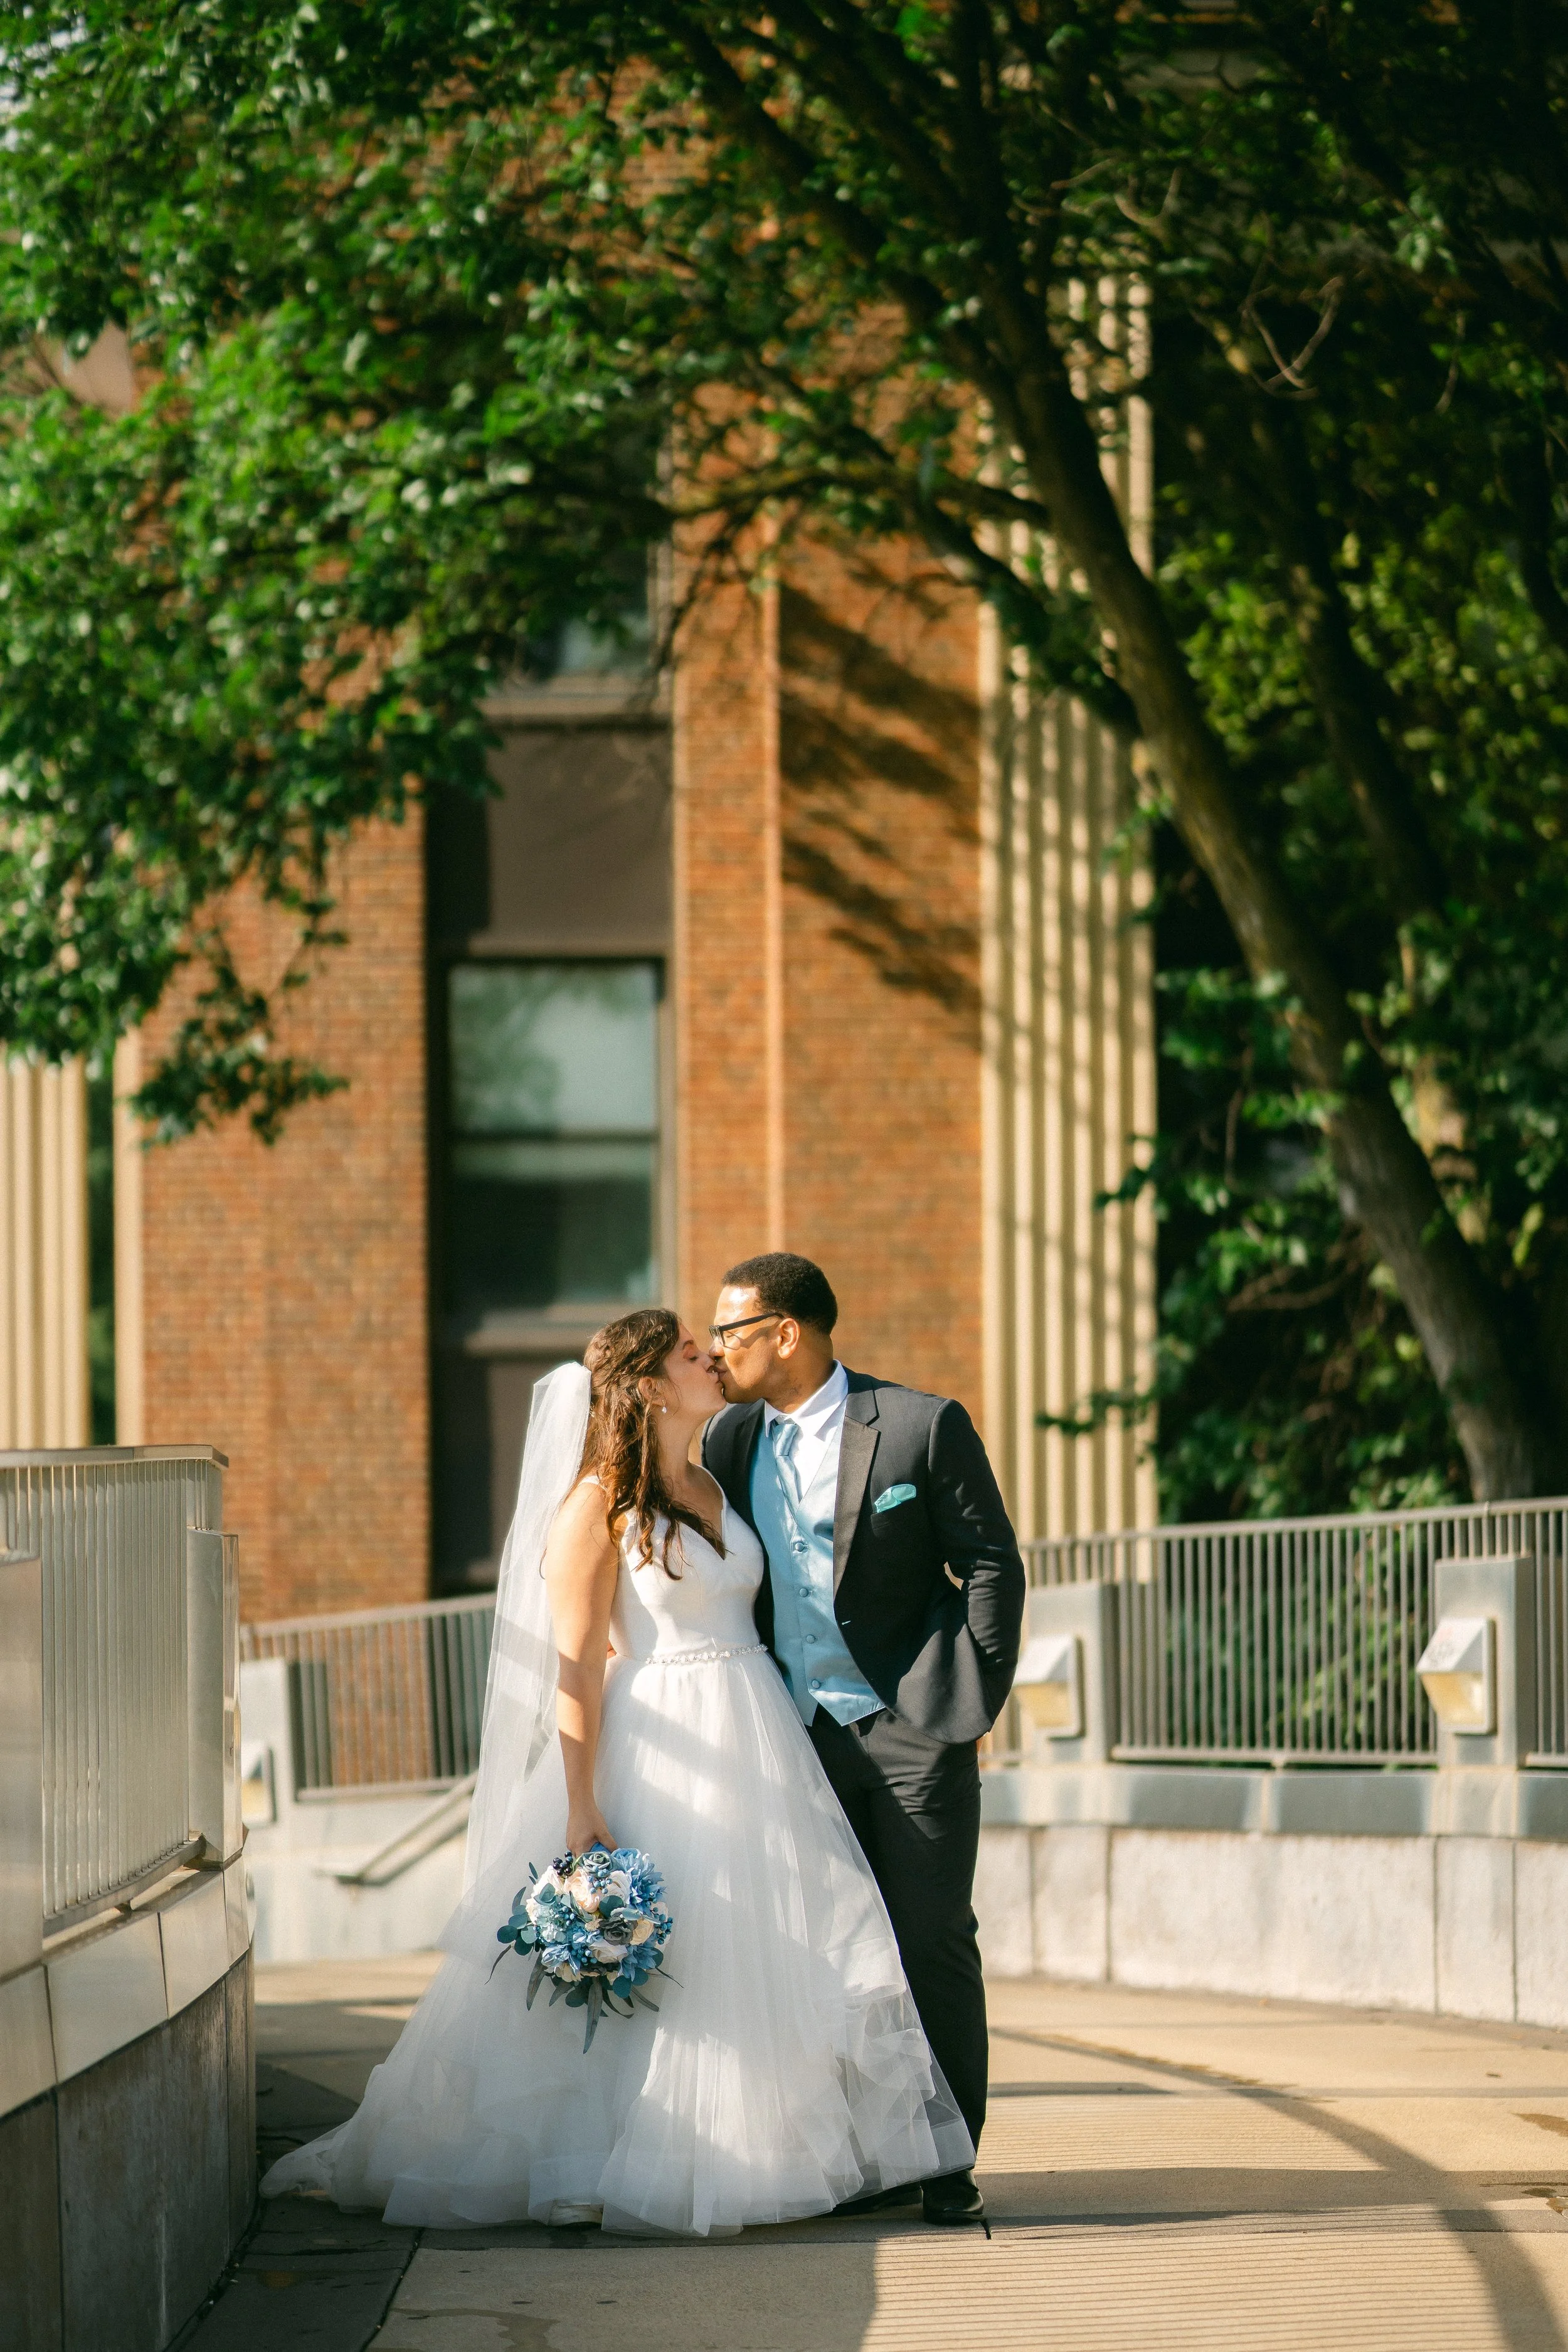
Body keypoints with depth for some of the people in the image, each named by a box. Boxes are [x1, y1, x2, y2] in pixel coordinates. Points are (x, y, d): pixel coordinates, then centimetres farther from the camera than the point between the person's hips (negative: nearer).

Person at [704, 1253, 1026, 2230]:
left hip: (913, 1728, -5)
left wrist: (975, 1700, -8)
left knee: (934, 1940, -4)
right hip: (801, 1737, 5)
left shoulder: (923, 1426, -5)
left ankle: (949, 2162, 2)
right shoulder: (732, 1442, 10)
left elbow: (992, 1564, -3)